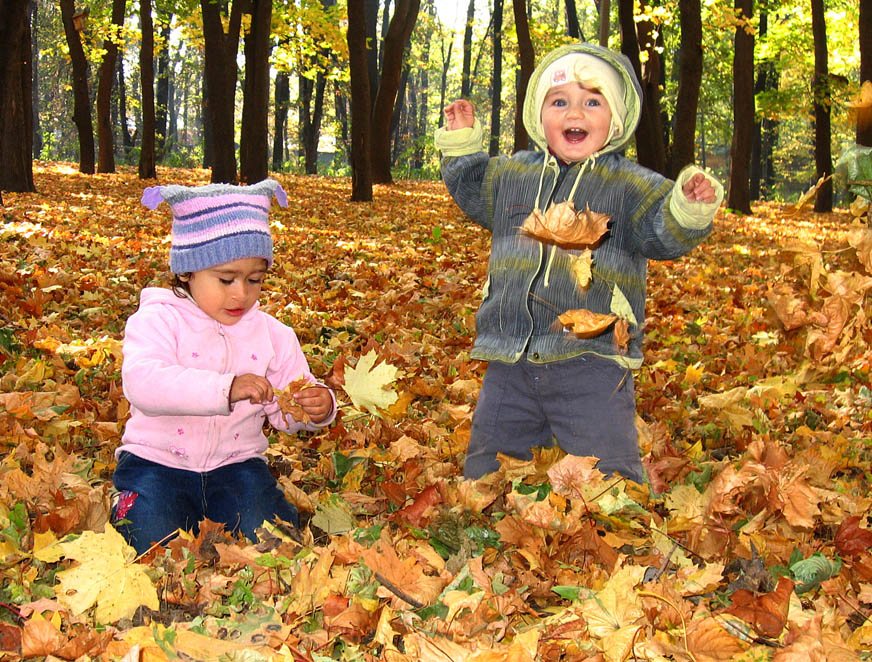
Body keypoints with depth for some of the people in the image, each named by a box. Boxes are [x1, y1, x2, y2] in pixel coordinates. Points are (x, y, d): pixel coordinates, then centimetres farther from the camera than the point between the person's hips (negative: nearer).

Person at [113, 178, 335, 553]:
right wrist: (225, 388, -40)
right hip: (158, 461, -2)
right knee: (152, 545, -23)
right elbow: (142, 382, -29)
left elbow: (285, 412, 8)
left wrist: (317, 407, -18)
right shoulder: (158, 321, -9)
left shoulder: (272, 334, 6)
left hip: (235, 463, 3)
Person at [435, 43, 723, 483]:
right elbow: (472, 191, 28)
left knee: (606, 469, -2)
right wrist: (461, 144, 21)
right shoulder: (511, 174, 10)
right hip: (511, 361, 4)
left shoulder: (631, 185, -2)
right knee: (485, 465, 16)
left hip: (592, 361, -4)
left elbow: (664, 234, -10)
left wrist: (689, 208, -28)